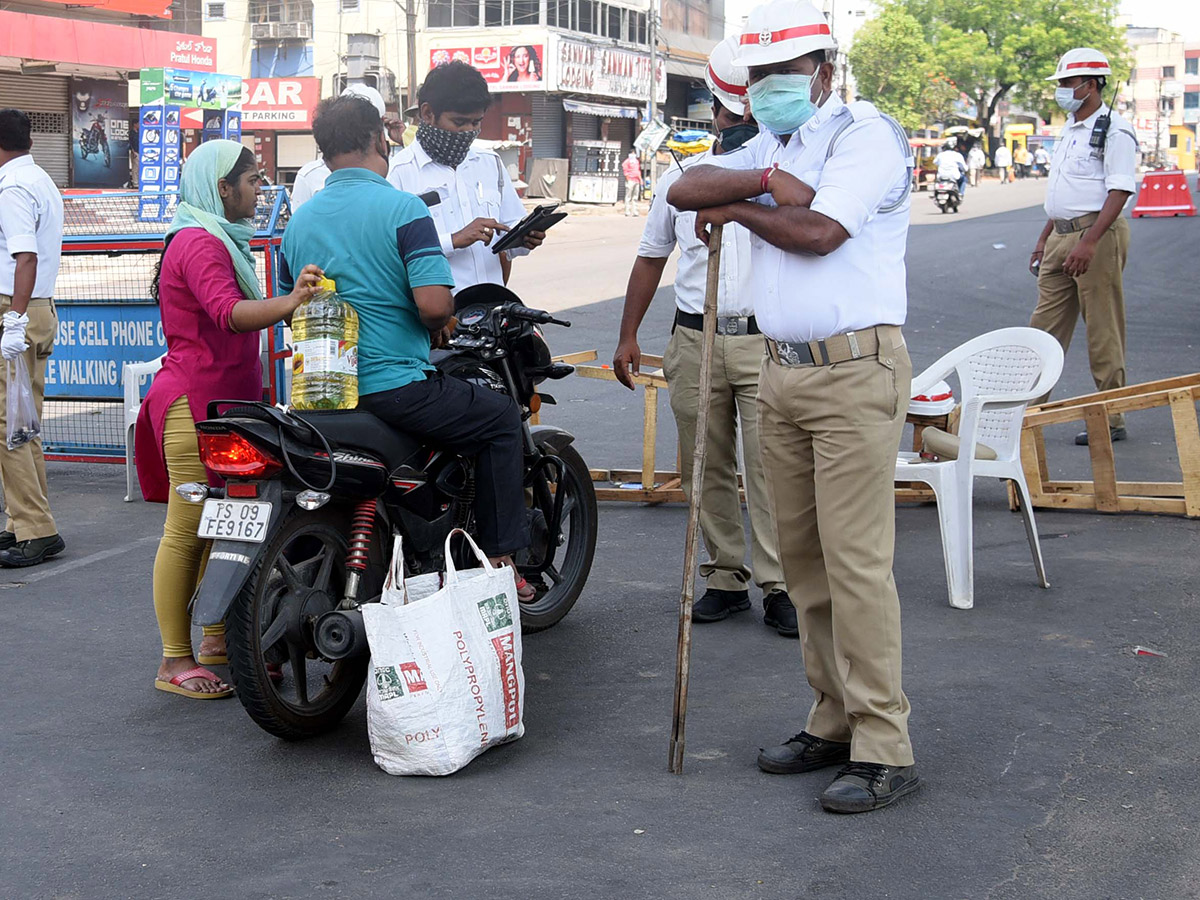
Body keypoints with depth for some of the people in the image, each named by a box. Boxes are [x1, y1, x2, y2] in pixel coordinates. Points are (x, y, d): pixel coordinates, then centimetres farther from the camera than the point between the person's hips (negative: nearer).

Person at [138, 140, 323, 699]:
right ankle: (175, 663, -4)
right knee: (188, 531, -8)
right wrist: (288, 303, -48)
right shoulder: (199, 243, -14)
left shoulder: (218, 239, 22)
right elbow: (229, 313, -33)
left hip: (223, 401, 11)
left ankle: (216, 640, 22)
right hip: (195, 401, -11)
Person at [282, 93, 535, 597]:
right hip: (394, 383, -7)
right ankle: (499, 560, 9)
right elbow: (434, 303, -21)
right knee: (501, 419, 12)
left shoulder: (298, 220, 10)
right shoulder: (401, 208, -11)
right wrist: (439, 326, 1)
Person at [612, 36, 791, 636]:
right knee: (706, 469, 7)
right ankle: (726, 578, 17)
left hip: (767, 342, -3)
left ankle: (779, 586, -4)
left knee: (771, 467, -9)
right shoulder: (681, 178, 13)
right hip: (696, 340, 3)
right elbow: (651, 259, 18)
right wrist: (628, 336, 14)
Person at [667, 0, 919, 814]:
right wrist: (767, 181, -12)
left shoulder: (866, 134, -6)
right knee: (801, 556, 10)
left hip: (854, 373, -8)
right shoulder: (771, 147, 19)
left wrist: (738, 208, -3)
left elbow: (818, 230, -20)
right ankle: (835, 721, 19)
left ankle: (885, 751, -5)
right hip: (782, 372, 8)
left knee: (857, 561, -10)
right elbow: (686, 189, 4)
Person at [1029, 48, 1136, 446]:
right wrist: (1044, 238, 22)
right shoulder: (1070, 129, 17)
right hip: (1063, 236, 9)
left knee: (1104, 334, -3)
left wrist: (1089, 242, -27)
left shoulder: (1114, 131, -11)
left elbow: (1118, 192, -19)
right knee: (1045, 327, 9)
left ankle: (1112, 420, 5)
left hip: (1099, 235, -9)